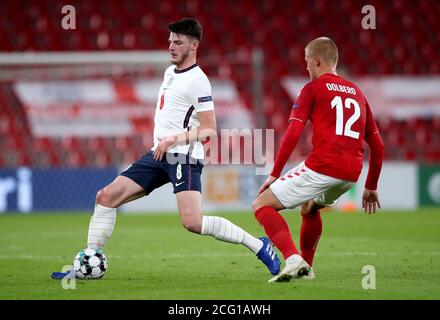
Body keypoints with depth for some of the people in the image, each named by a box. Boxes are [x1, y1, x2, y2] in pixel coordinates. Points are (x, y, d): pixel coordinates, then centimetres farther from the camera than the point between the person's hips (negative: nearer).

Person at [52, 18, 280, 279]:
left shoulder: (197, 81, -10)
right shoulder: (170, 71, 16)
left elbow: (209, 130, -14)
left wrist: (174, 139, -19)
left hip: (184, 157, -9)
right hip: (159, 155, 9)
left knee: (193, 222, -24)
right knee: (106, 197, 0)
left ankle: (259, 246, -10)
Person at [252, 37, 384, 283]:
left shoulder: (313, 88, 4)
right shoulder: (357, 92, 22)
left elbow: (293, 133, -7)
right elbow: (378, 145, 22)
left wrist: (274, 174, -3)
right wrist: (371, 187, 30)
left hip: (322, 167, -7)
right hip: (351, 174, 7)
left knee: (262, 205, 1)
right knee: (310, 207, 36)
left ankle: (293, 260, -19)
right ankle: (306, 268, 34)